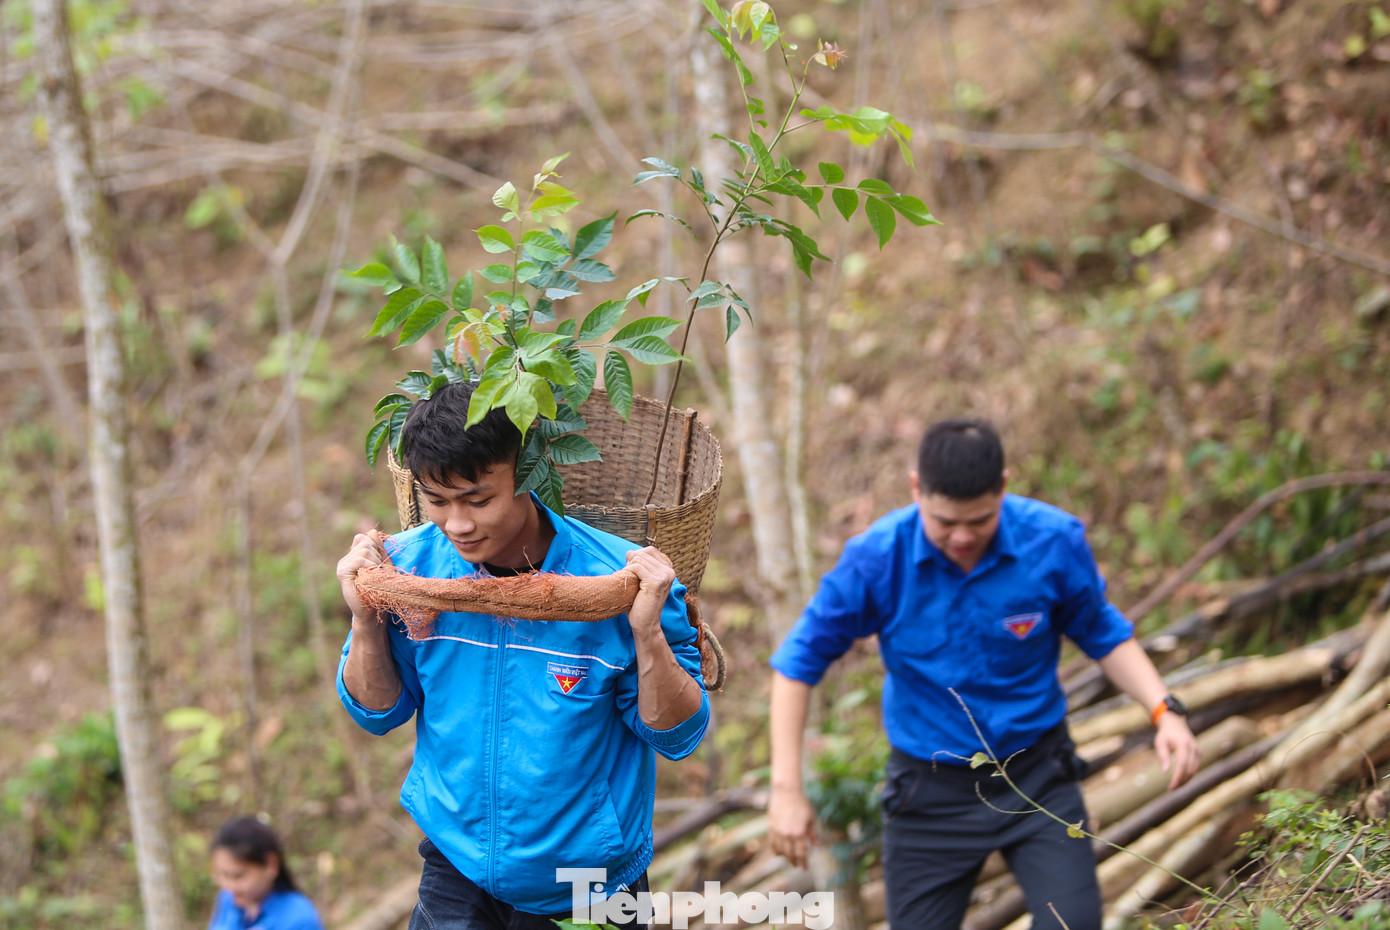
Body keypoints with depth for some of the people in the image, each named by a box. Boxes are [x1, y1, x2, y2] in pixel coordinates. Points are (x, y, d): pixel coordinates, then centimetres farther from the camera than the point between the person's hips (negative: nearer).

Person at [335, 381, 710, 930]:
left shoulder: (616, 579, -19)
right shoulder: (410, 566, -10)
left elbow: (676, 736, -12)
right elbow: (377, 714, 3)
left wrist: (647, 633, -28)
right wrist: (365, 619, -14)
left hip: (590, 877, -1)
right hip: (457, 871, 2)